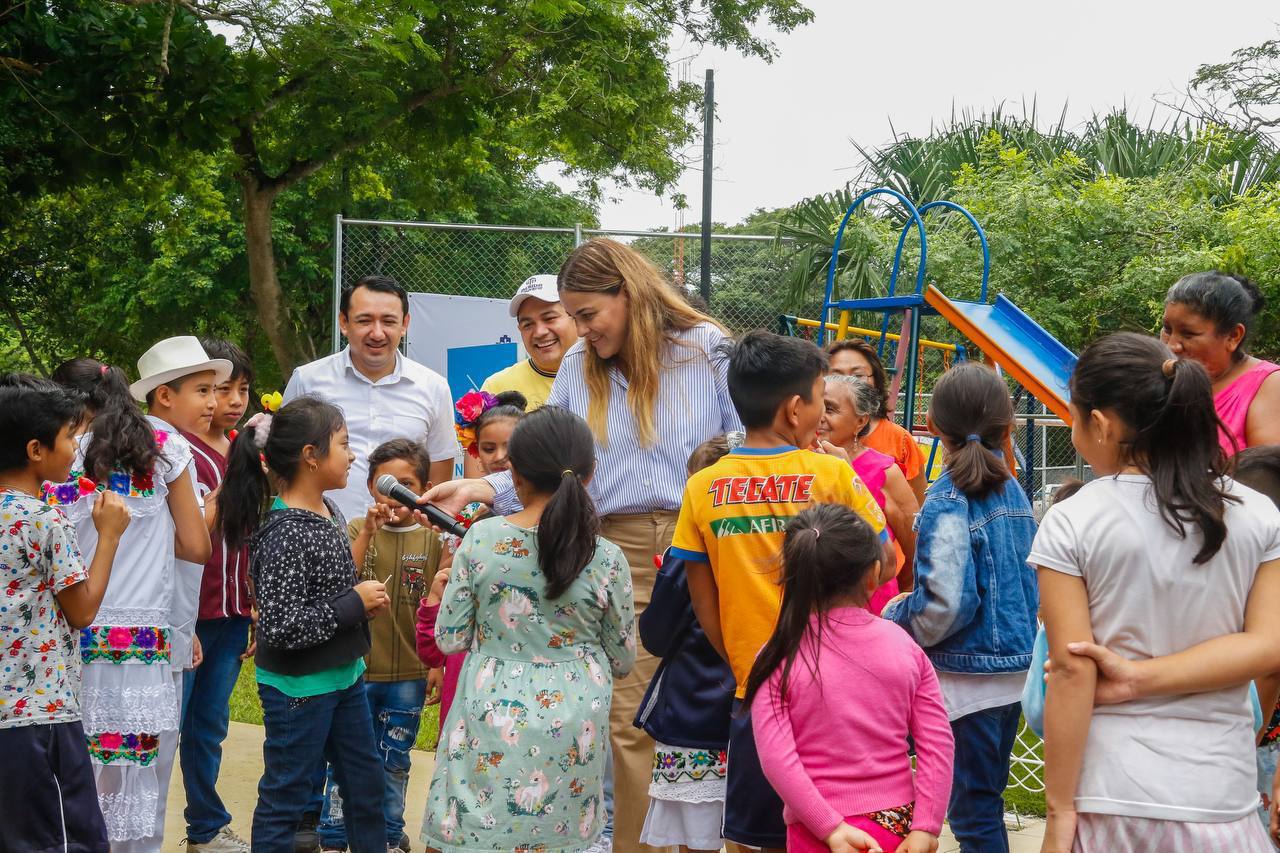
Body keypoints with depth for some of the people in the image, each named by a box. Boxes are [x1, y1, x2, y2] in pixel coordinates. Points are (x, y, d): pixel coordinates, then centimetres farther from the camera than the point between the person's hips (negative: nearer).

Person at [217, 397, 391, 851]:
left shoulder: (329, 511, 3)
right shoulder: (284, 535, -24)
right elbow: (282, 627, -28)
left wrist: (366, 600, -1)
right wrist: (356, 603, -21)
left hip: (345, 674, 9)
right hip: (299, 688, -9)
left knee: (366, 781, 21)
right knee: (285, 797, 5)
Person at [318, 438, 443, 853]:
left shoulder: (432, 540, -1)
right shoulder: (357, 530, -3)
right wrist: (368, 532, -23)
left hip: (408, 674, 1)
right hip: (356, 668, -1)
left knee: (395, 761, 13)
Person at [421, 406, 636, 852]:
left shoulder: (480, 539, -8)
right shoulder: (607, 559, -7)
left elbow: (449, 639, -2)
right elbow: (622, 660, 4)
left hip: (492, 730, 0)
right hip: (569, 732, 1)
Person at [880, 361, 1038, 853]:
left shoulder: (948, 501, -18)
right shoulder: (1012, 490, 5)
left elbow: (948, 605, -24)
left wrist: (896, 616, -7)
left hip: (969, 678, -8)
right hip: (1016, 666, 8)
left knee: (972, 813, 2)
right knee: (988, 799, 20)